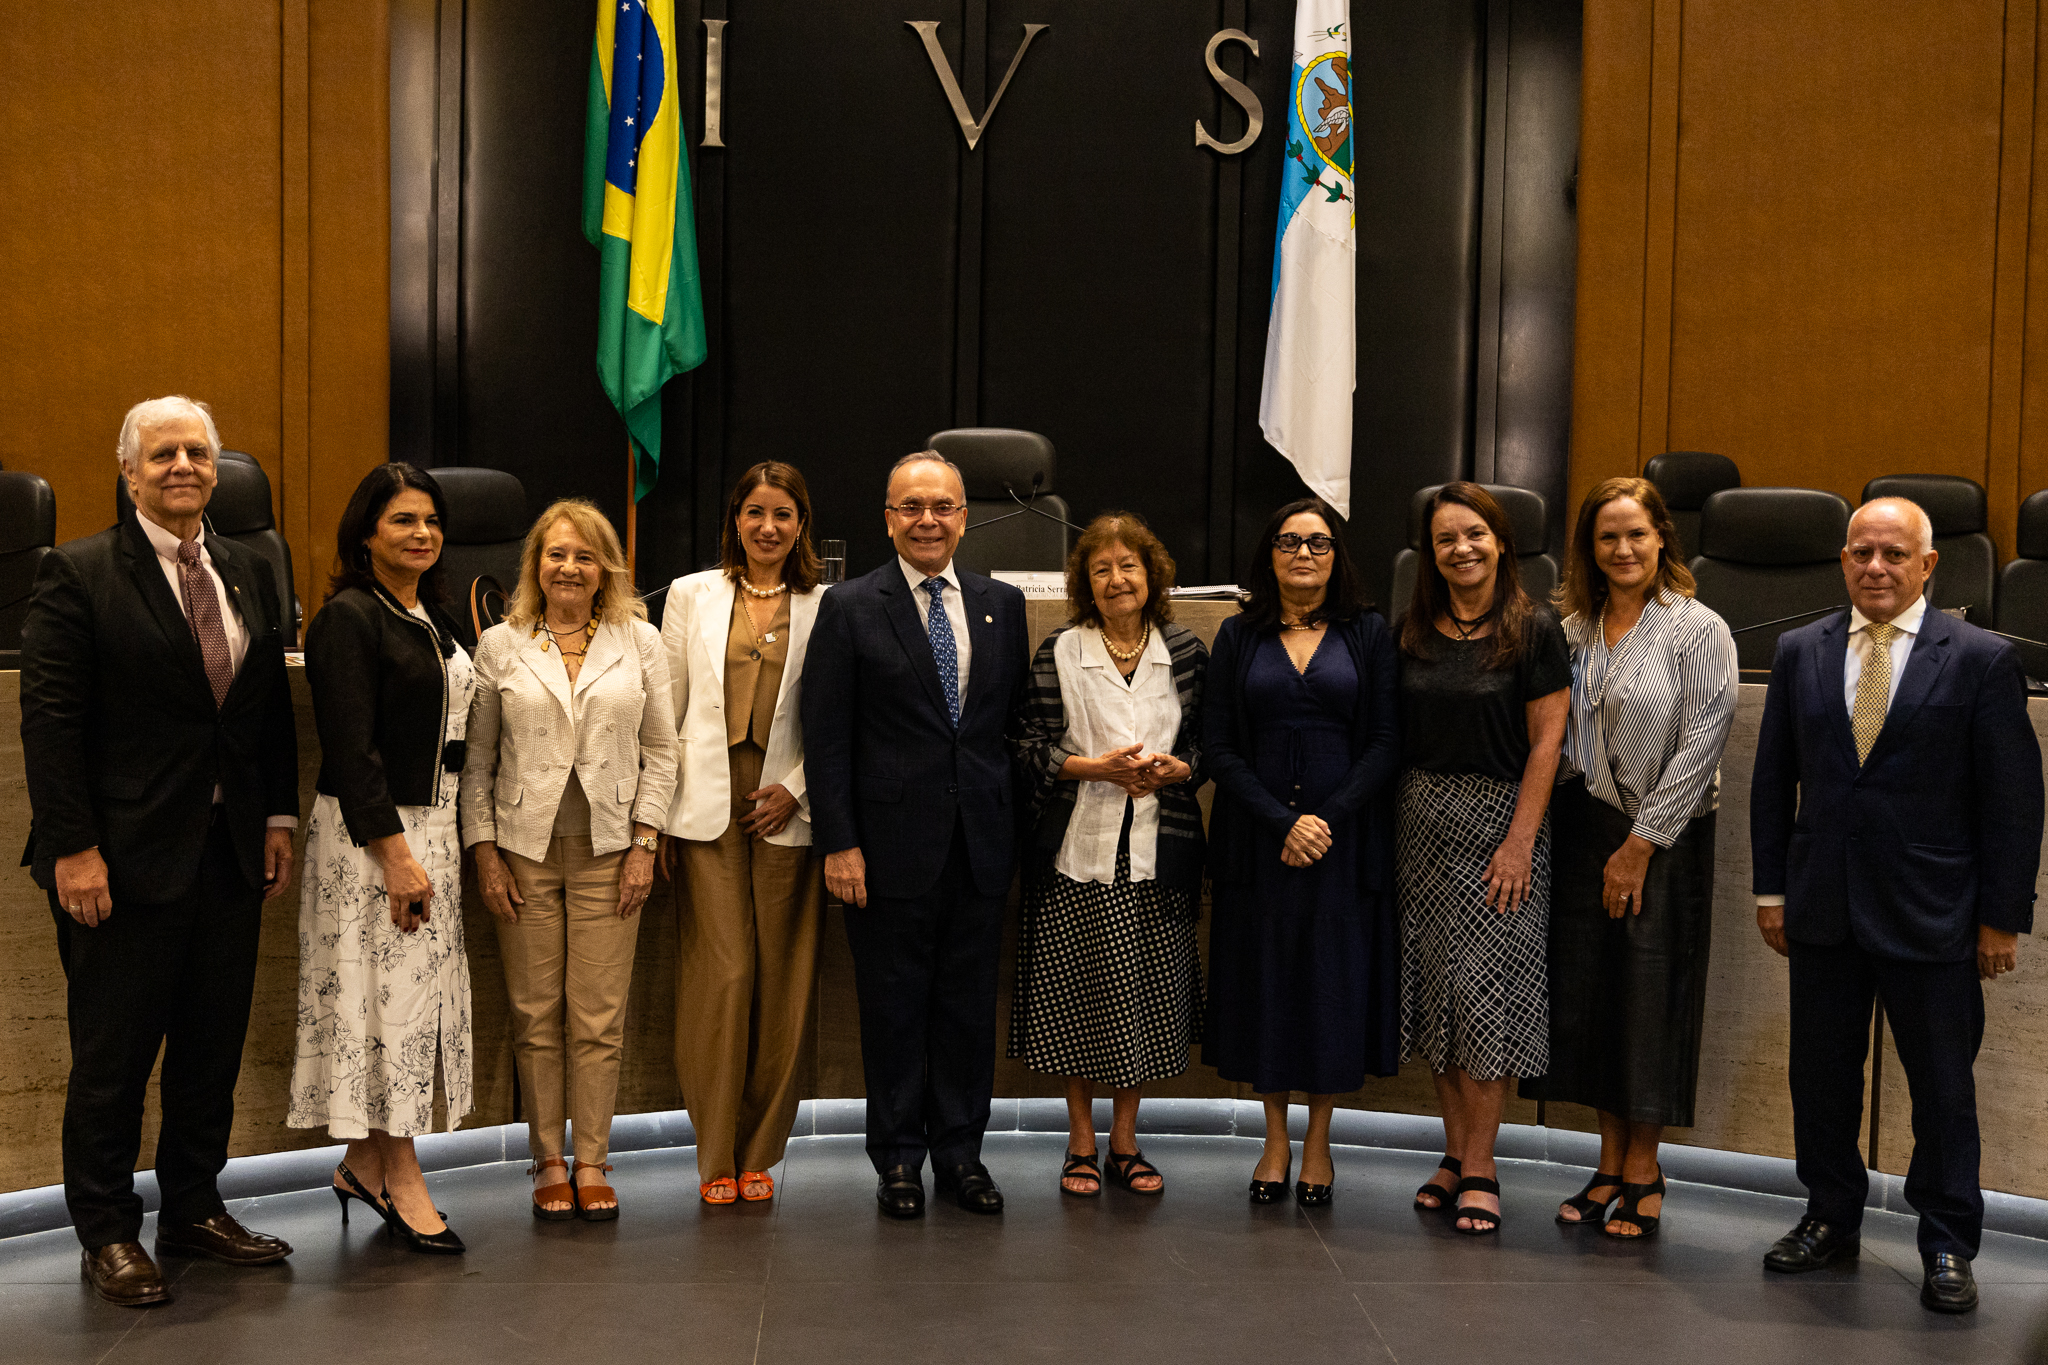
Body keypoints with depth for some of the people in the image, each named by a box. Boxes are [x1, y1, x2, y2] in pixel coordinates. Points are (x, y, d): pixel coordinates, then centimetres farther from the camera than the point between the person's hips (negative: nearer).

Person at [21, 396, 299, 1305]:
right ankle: (107, 1236, 18)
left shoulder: (248, 572, 10)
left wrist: (279, 818, 8)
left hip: (230, 853, 6)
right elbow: (49, 719, -11)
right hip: (126, 855, -5)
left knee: (214, 1042, 13)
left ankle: (194, 1210, 27)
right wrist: (74, 848, -16)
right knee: (113, 1053, 5)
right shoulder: (79, 574, -7)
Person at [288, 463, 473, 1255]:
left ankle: (365, 1164, 22)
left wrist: (444, 843, 15)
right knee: (387, 991, -3)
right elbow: (351, 750, -17)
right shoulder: (349, 618, -12)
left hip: (429, 825, 9)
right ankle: (401, 1179, 7)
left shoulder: (429, 618, 13)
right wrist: (395, 855, -20)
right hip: (371, 832, -8)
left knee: (415, 995, 11)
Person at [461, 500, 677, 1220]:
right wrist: (485, 852, -1)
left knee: (599, 1019, 0)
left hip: (608, 850, 0)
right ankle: (549, 1164, 15)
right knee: (536, 1018, 4)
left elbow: (661, 750, 7)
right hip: (524, 849, 0)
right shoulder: (500, 645, 5)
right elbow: (476, 758, 6)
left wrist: (643, 845, 0)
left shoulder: (640, 641, 6)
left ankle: (592, 1163, 11)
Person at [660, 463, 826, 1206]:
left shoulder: (824, 608, 7)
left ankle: (759, 1151, 15)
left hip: (784, 809, 1)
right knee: (723, 974, -5)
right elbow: (666, 709, 9)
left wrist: (796, 787, -6)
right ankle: (716, 1154, 7)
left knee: (780, 980, 2)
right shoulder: (691, 594, 9)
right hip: (708, 807, 0)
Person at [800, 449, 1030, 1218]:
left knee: (969, 1003, 10)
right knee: (893, 1005, 6)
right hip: (891, 844, -3)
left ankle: (960, 1151, 23)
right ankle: (898, 1159, 19)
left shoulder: (1002, 605, 9)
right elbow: (826, 736, -4)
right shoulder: (852, 609, -2)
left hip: (981, 842, 3)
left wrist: (1013, 819, 5)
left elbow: (1017, 719, 12)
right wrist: (838, 843, -10)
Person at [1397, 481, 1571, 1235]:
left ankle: (1480, 1168, 3)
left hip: (1499, 818, -5)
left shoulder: (1532, 628, -5)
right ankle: (1456, 1153, 18)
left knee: (1485, 987, -6)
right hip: (1422, 820, 5)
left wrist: (1521, 840, -14)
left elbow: (1546, 741, -8)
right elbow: (1396, 736, 10)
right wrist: (1393, 823, 2)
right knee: (1433, 986, 7)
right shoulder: (1414, 631, 8)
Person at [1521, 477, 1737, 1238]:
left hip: (1665, 836, -5)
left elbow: (1701, 745, -10)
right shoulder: (1574, 629, 9)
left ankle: (1644, 1167, 15)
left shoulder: (1698, 631, -6)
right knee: (1585, 988, 6)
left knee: (1652, 995, 0)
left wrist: (1641, 844, -12)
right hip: (1583, 827, 5)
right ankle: (1611, 1162, 19)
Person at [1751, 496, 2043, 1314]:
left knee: (1942, 1086, 7)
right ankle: (1831, 1220, 29)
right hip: (1823, 908, 3)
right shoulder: (1800, 653, 5)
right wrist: (1772, 888, 5)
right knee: (1820, 1076, 12)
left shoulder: (1981, 659, -5)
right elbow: (1773, 778, 9)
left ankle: (1948, 1248, 21)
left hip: (1930, 914, -3)